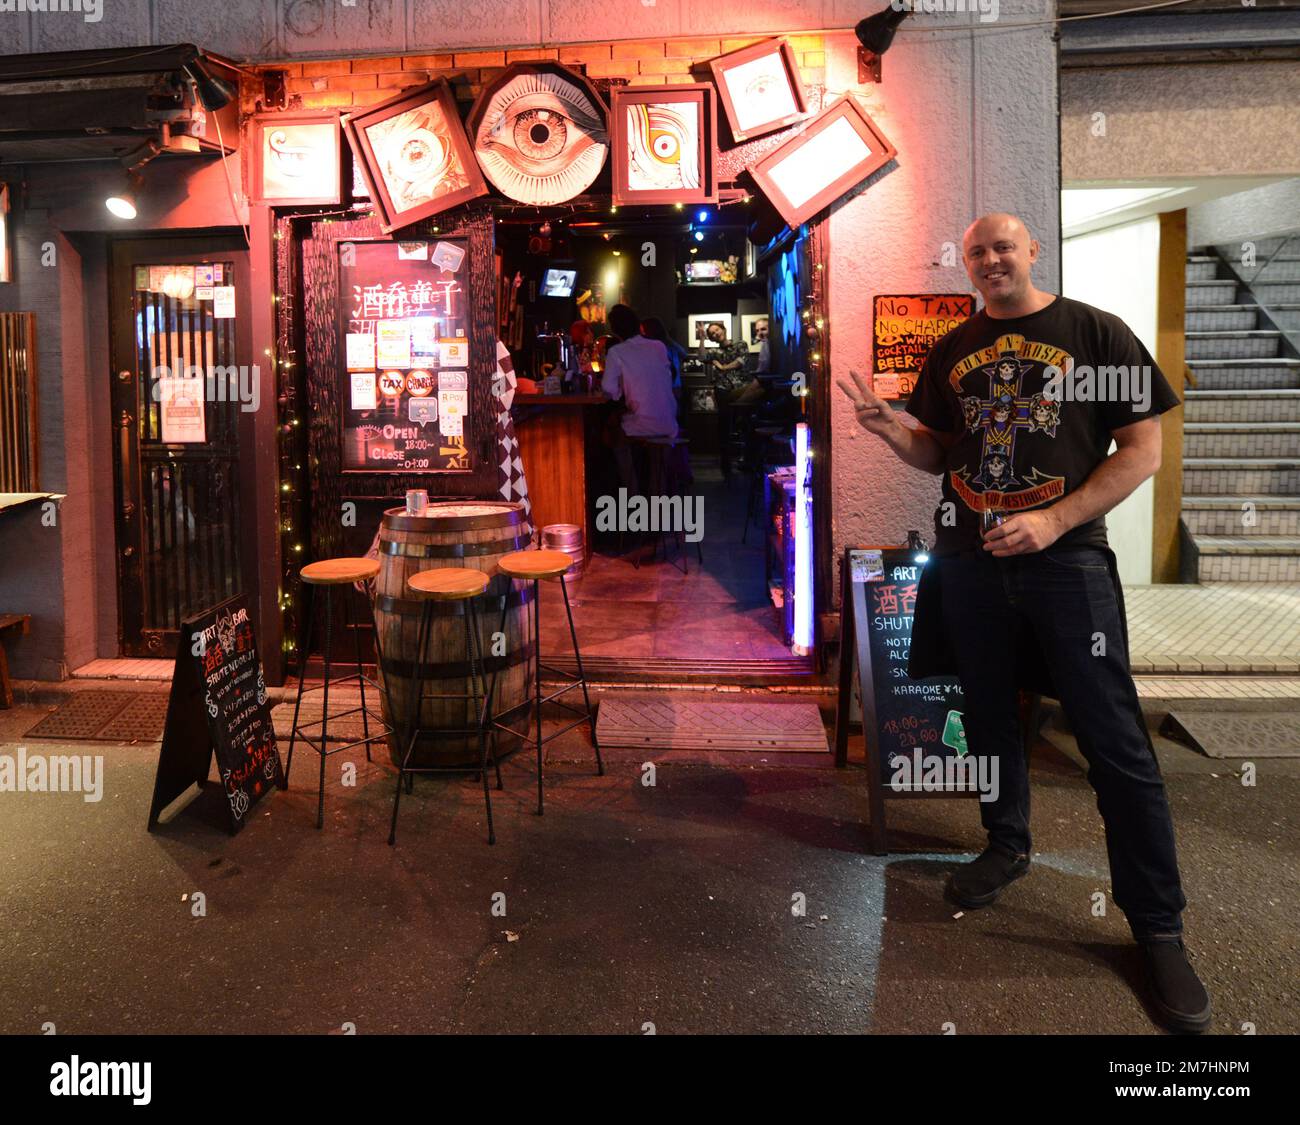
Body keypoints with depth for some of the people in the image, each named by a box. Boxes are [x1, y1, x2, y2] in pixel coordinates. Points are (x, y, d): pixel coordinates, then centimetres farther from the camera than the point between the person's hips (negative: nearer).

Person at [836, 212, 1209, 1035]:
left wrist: (1054, 520, -17)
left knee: (1116, 743, -4)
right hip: (969, 561, 5)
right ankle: (1008, 845, 38)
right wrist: (889, 428, -7)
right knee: (988, 714, 15)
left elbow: (1143, 449, -6)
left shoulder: (1098, 333, -3)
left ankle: (1159, 925, 8)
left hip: (1068, 559, -4)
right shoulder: (952, 351, 10)